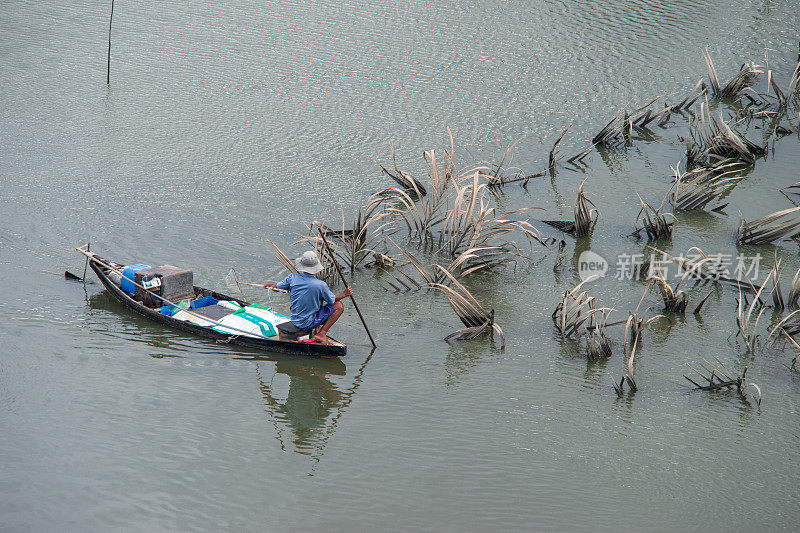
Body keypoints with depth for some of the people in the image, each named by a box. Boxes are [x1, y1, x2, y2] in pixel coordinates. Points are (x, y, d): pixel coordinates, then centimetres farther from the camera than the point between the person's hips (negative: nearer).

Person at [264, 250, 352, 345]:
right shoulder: (320, 285, -25)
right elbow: (332, 300, -7)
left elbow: (276, 287, 2)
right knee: (339, 306, -1)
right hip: (308, 323, -6)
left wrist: (271, 284, 25)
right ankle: (322, 333, -4)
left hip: (295, 321, 6)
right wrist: (344, 294, 12)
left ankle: (318, 329, 28)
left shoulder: (292, 278, -14)